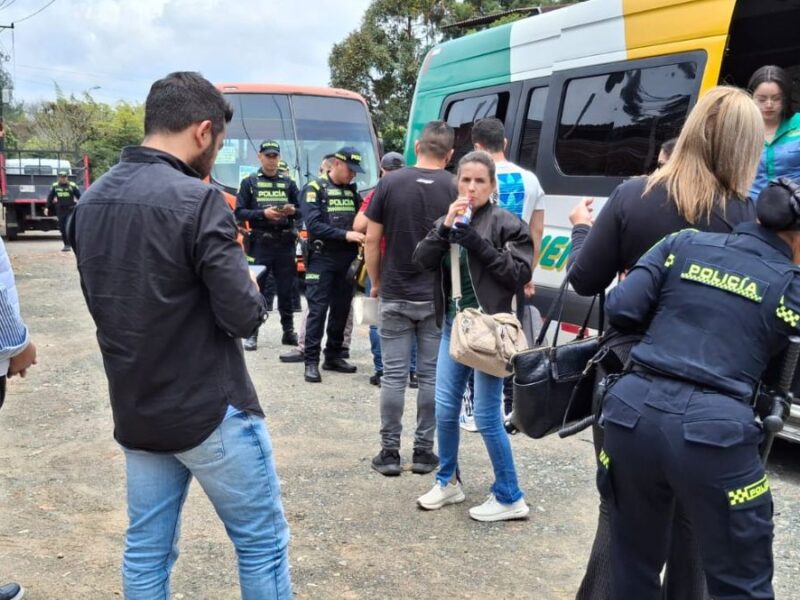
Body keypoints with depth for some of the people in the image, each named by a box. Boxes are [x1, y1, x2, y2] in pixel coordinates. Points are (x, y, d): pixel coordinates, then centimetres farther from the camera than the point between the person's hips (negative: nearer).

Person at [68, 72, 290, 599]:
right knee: (262, 542, 8)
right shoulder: (197, 201, -19)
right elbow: (244, 316, -20)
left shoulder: (91, 202, 5)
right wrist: (252, 292, 0)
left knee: (147, 550, 15)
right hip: (210, 409, -7)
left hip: (135, 410, 7)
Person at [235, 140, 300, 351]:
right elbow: (239, 212, -2)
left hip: (285, 244, 3)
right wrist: (263, 213, -15)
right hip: (260, 244, -2)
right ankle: (252, 334, 5)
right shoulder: (250, 182, 5)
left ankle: (289, 331, 16)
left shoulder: (288, 182, 13)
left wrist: (292, 211, -10)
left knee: (286, 289, 7)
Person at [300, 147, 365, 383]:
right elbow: (313, 225, -15)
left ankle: (333, 356, 20)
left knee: (341, 310, 10)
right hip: (323, 259, -6)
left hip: (347, 259, 6)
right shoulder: (314, 188, -5)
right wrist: (345, 234, -22)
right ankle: (311, 361, -2)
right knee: (318, 310, -6)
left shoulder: (351, 190, 14)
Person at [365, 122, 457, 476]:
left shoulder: (390, 183, -5)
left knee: (394, 374, 5)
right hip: (437, 298, 0)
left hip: (394, 296, 0)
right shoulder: (455, 189, -4)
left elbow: (372, 240, -3)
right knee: (430, 375, 8)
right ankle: (424, 451, 13)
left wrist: (375, 282, 10)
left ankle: (389, 452, 9)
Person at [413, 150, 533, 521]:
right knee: (445, 408, 11)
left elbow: (520, 274, -13)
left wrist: (478, 243, -18)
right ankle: (448, 482, 30)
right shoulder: (449, 222, 12)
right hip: (454, 326, 6)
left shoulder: (506, 223, -6)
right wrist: (445, 227, -14)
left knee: (486, 416, -4)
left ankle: (510, 498, 11)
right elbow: (422, 260, 0)